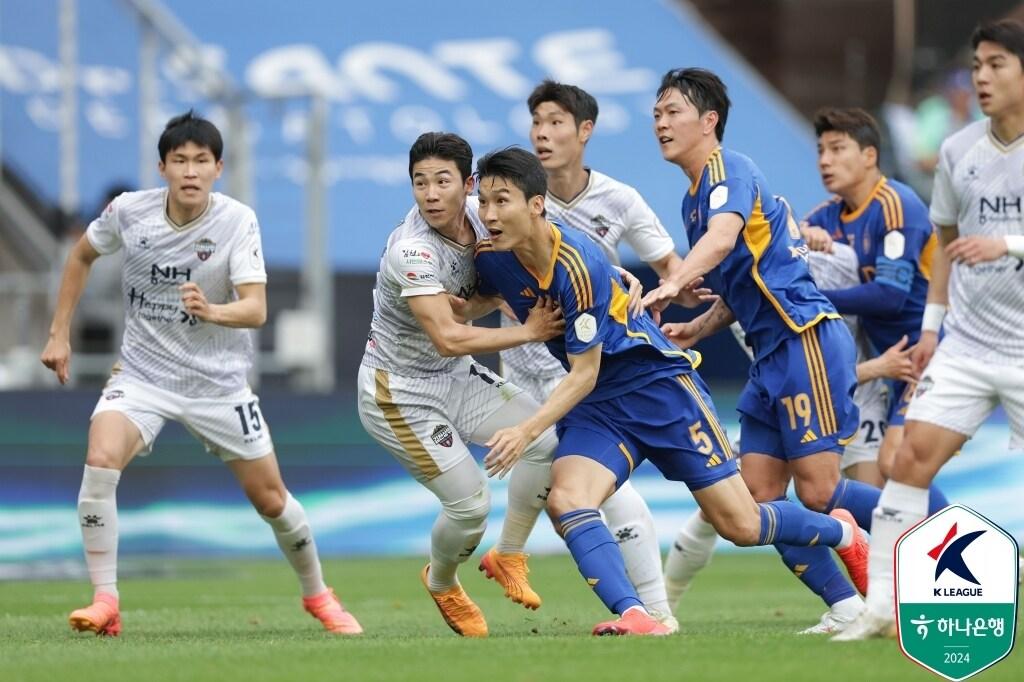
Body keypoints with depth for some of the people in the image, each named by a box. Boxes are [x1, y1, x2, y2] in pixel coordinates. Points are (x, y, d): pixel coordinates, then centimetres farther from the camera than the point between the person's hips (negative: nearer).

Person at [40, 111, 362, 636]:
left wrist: (211, 311, -45)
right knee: (100, 460, -27)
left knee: (271, 499, 6)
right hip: (142, 373, 1)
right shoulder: (128, 212, -10)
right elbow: (82, 256, 10)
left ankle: (317, 595, 34)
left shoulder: (237, 221, -16)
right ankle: (105, 603, -20)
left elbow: (256, 309, -25)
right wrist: (59, 333, 8)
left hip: (218, 381, 0)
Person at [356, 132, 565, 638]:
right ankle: (441, 584, 24)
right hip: (398, 392, -7)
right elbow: (448, 339, -35)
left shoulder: (477, 216, -8)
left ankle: (508, 556, 9)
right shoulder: (411, 251, -30)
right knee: (471, 504, -11)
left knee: (545, 439, -12)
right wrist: (529, 331, -27)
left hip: (455, 378, 7)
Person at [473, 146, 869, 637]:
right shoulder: (491, 260, -8)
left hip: (659, 384, -6)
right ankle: (633, 615, -33)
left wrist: (528, 430, -33)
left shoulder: (577, 264, -28)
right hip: (594, 406, 6)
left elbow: (584, 374, -24)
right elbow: (480, 300, 19)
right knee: (566, 499, -24)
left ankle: (841, 533, 27)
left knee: (741, 525, -1)